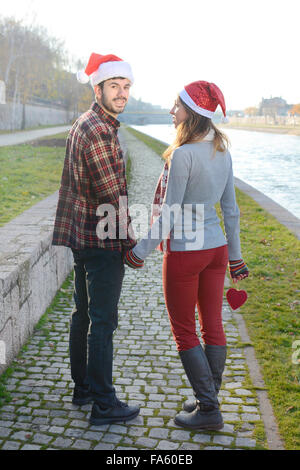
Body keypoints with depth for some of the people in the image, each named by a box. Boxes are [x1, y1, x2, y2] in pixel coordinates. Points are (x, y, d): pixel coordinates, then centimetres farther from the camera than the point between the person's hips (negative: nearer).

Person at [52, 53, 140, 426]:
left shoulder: (82, 124, 14)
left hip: (82, 237, 10)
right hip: (104, 241, -10)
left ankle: (83, 388, 30)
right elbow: (113, 196, -19)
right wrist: (131, 241, -10)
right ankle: (104, 404, 7)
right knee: (103, 322, -3)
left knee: (84, 314, 17)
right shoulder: (99, 132, -19)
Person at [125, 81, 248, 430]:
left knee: (184, 331, 6)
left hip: (183, 252, -7)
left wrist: (140, 251, -8)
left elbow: (170, 214, -18)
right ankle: (208, 399, 28)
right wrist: (235, 256, 17)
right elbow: (231, 210, 9)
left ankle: (208, 409, 12)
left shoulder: (182, 155, -19)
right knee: (213, 326, 14)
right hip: (216, 247, 8)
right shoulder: (222, 152, 5)